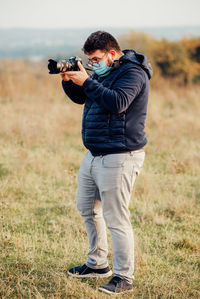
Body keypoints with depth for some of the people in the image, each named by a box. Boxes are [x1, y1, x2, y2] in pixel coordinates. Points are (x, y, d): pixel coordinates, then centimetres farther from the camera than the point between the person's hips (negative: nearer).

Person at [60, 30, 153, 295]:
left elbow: (118, 102, -29)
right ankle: (97, 264, 32)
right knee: (87, 208, 18)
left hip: (119, 157, -10)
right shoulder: (105, 72, 15)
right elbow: (80, 98, 21)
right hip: (95, 154, 10)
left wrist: (86, 82, -26)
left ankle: (124, 277, 1)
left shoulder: (132, 73, -13)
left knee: (116, 218, -8)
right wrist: (69, 81, 2)